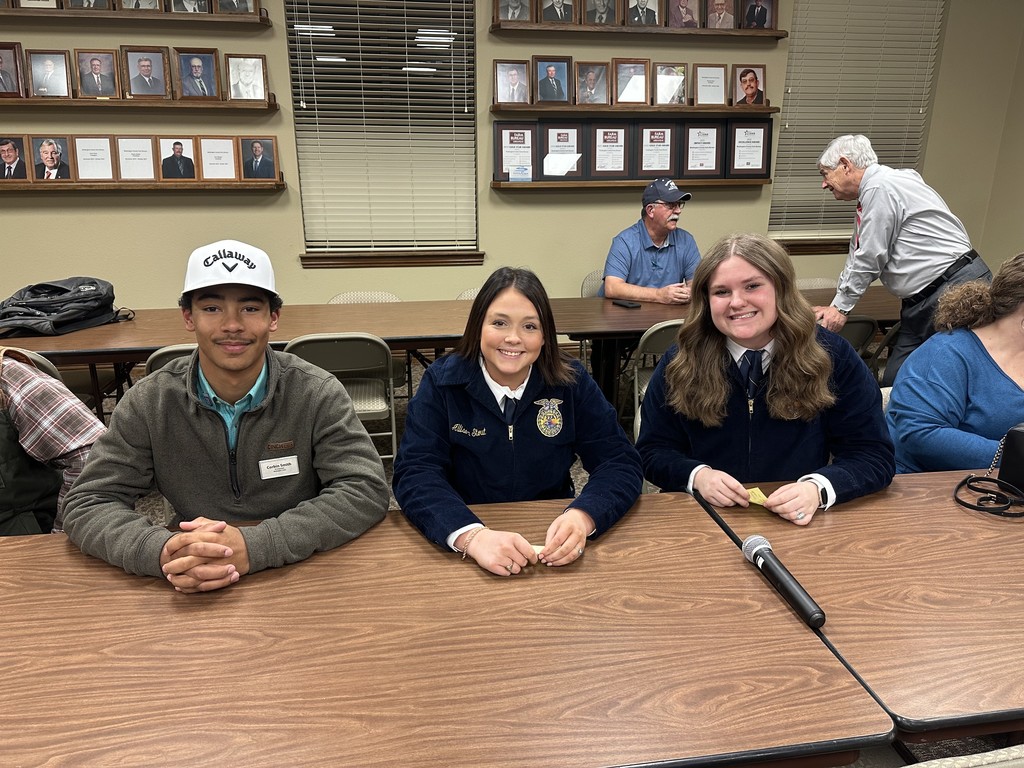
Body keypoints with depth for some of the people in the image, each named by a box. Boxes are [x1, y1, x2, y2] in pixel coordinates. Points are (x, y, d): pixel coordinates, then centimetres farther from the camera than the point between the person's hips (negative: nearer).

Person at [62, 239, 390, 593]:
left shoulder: (317, 394, -11)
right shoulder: (149, 402, -6)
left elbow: (366, 490, -16)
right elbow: (87, 504, -6)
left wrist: (254, 547, -30)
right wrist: (162, 552, -28)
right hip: (194, 592, 2)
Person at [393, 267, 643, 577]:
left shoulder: (571, 381, -3)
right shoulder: (441, 382, -6)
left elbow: (620, 462, -5)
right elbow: (415, 473, -14)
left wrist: (582, 517, -26)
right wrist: (472, 536, -33)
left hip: (552, 542, 1)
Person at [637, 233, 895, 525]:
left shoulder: (832, 356, -1)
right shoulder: (679, 363, -1)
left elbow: (874, 455, -1)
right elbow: (653, 451, 4)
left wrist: (818, 488, -19)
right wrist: (697, 475, -15)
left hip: (801, 524, 1)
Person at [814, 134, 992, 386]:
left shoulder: (880, 188, -14)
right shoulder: (873, 189, 16)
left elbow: (869, 259, -13)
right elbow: (857, 254, 18)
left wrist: (841, 307, -3)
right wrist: (835, 306, 16)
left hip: (957, 289, -10)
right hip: (924, 298, 10)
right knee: (893, 382, 6)